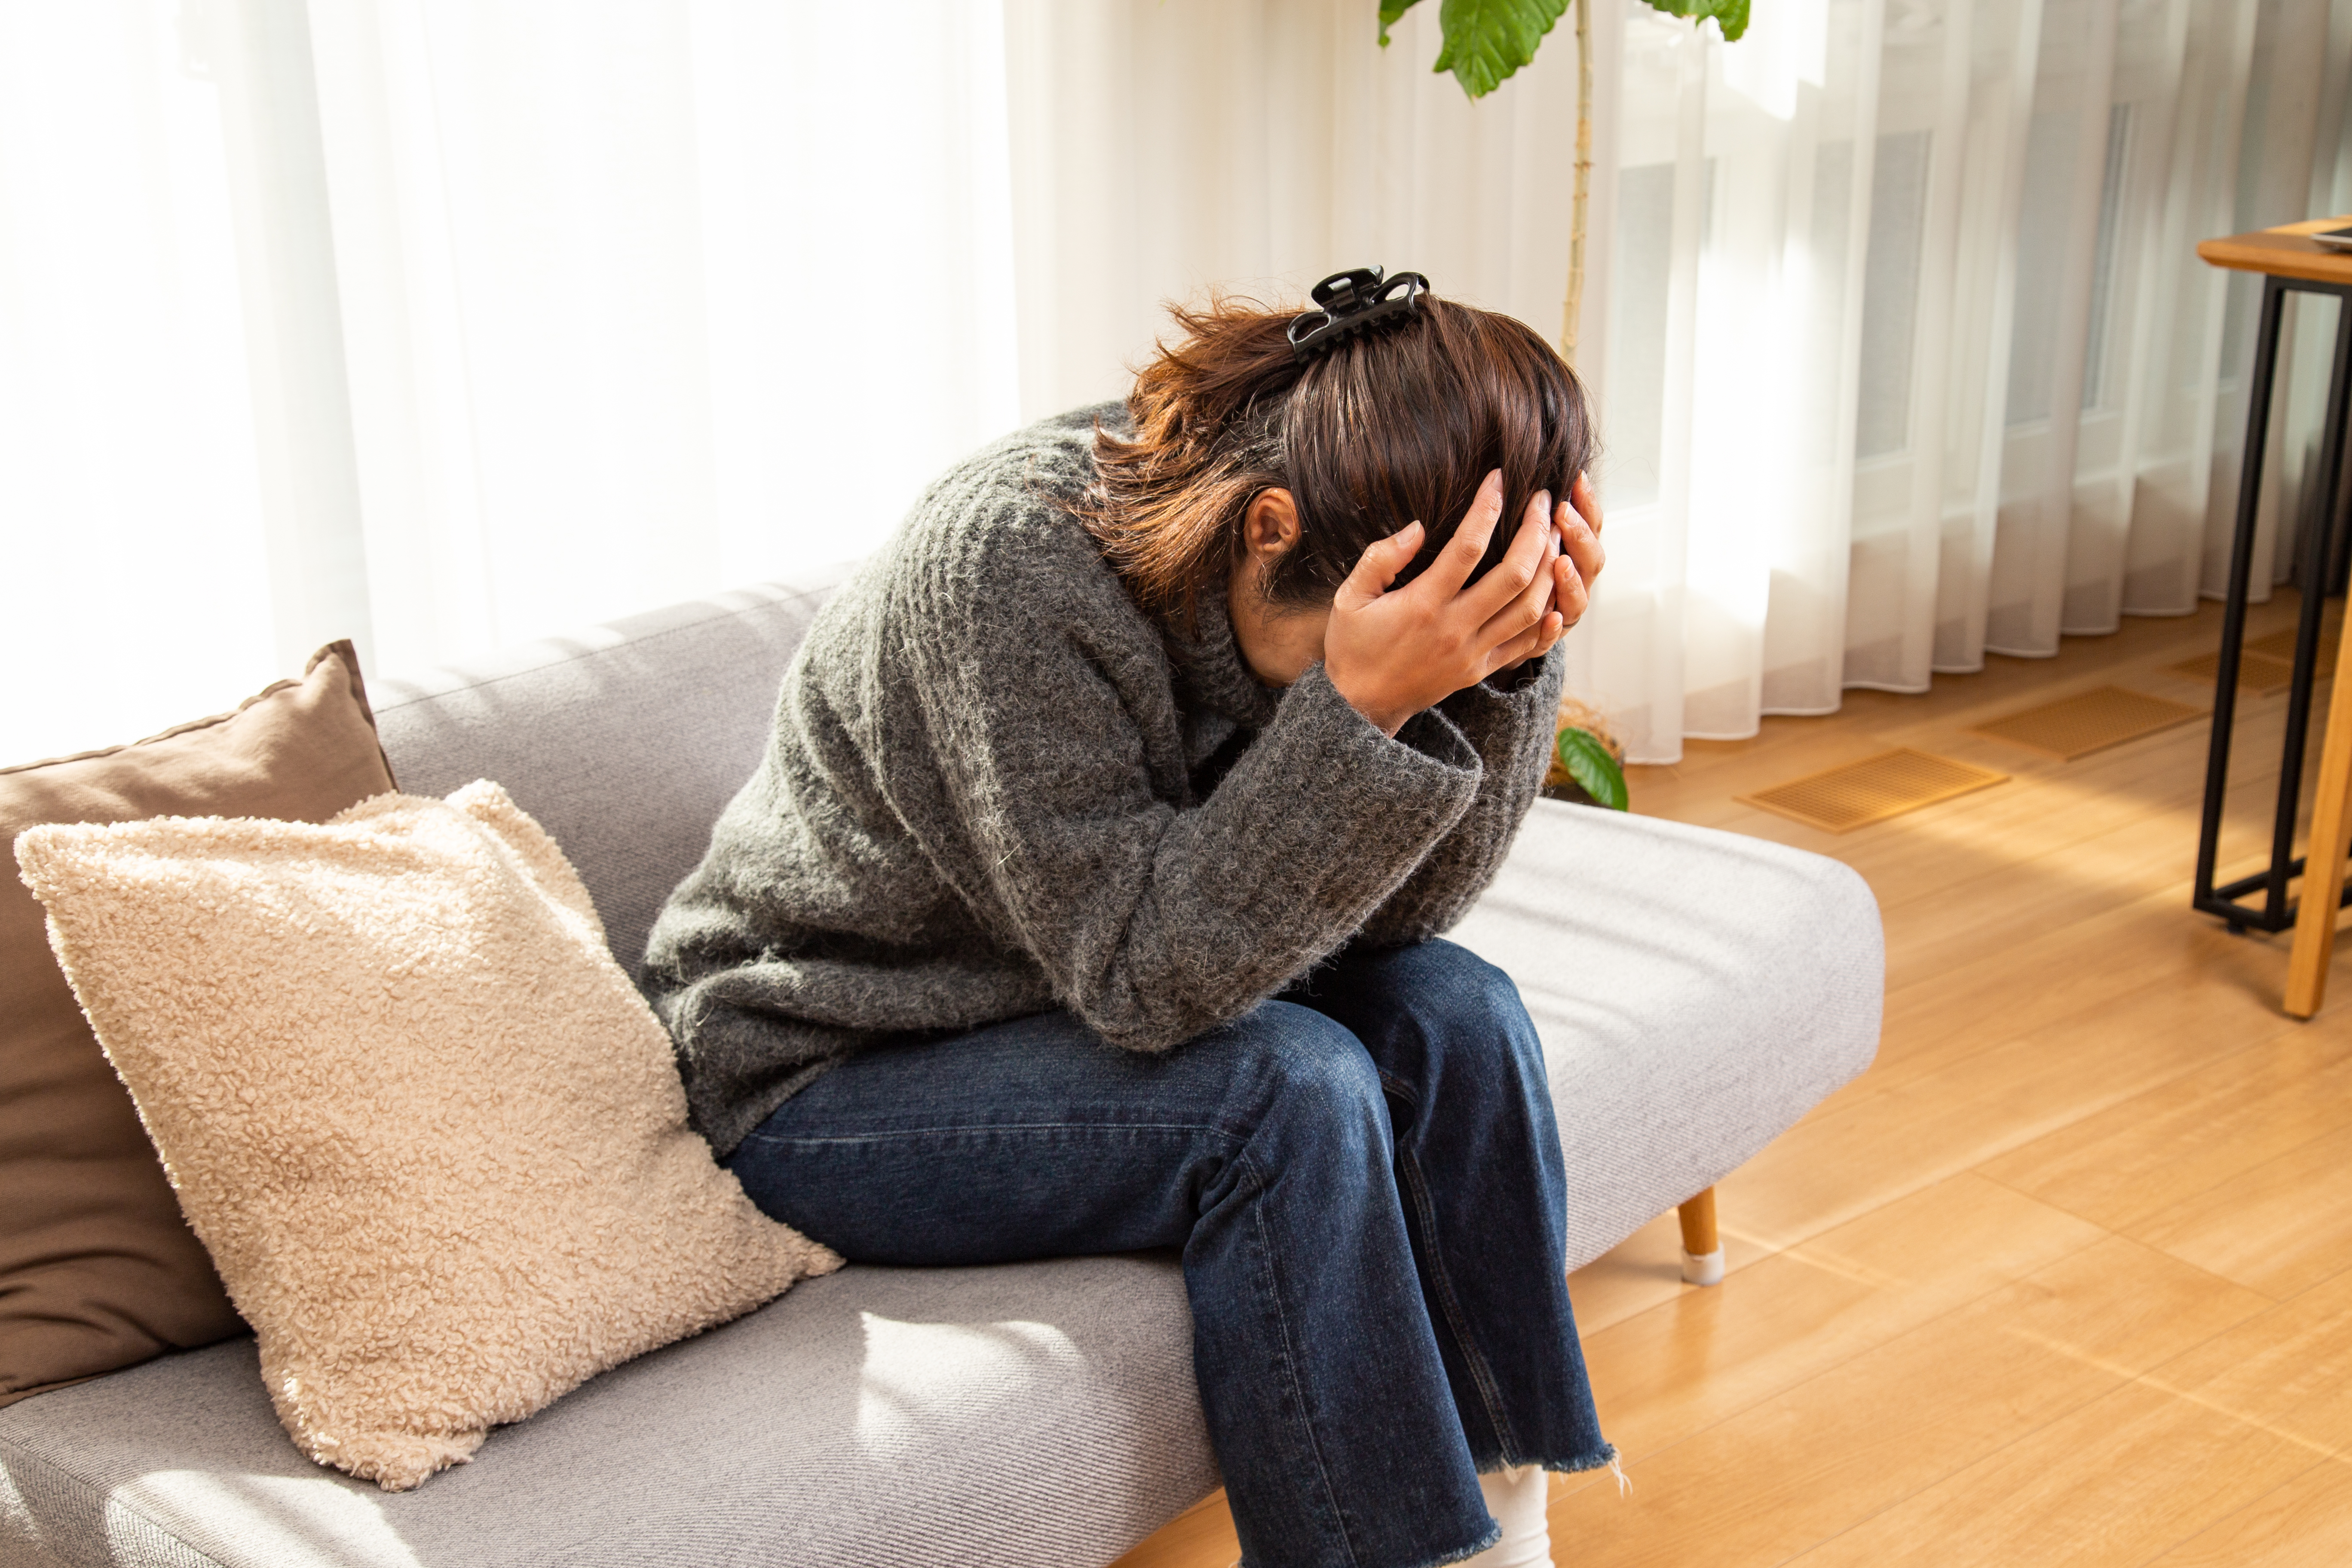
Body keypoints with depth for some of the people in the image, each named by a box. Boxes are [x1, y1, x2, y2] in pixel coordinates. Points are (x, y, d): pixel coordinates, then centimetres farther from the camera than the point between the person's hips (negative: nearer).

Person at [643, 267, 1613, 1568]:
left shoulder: (1287, 588, -12)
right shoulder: (1006, 560, -31)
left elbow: (1391, 910, -11)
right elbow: (1142, 979, -31)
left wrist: (1504, 666, -26)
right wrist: (1361, 708, -40)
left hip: (1089, 1005, 7)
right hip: (826, 1078, -6)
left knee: (1451, 1011, -12)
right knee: (1289, 1089, -27)